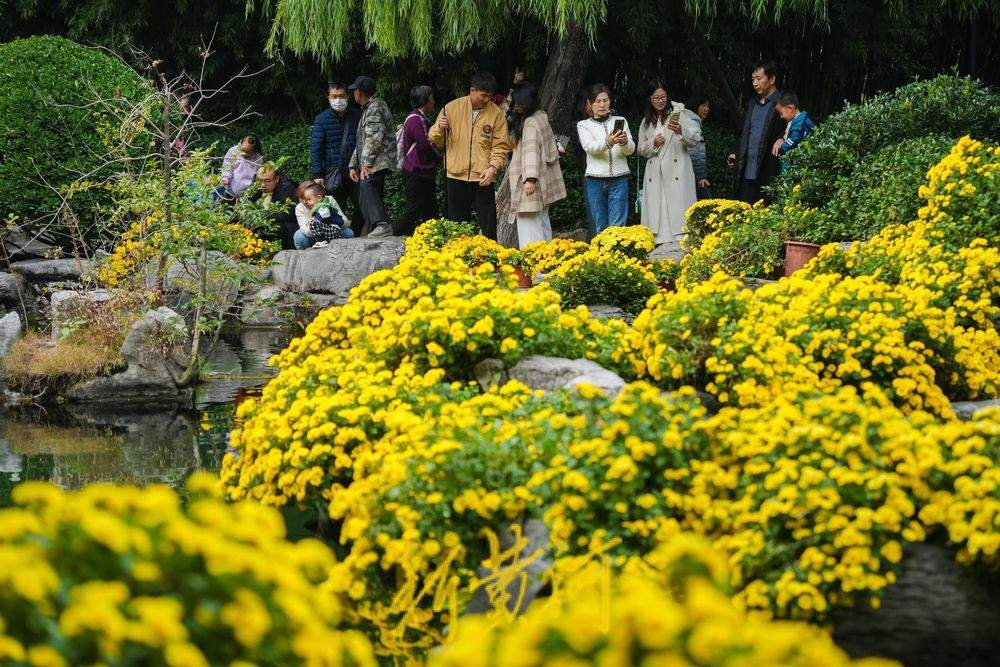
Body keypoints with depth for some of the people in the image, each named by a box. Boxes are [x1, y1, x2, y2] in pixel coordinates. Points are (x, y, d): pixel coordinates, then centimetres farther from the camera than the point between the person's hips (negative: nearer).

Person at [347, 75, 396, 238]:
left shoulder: (375, 107, -7)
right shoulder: (367, 109, 27)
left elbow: (375, 137, -18)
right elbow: (362, 141, 31)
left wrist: (366, 163, -21)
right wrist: (354, 165, 24)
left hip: (378, 161, -11)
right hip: (370, 163, 11)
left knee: (367, 186, -30)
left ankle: (382, 225, -43)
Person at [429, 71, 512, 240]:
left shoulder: (496, 113, 1)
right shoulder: (452, 108, 3)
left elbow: (501, 145, -1)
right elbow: (435, 140, 9)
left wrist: (493, 167, -17)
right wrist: (440, 128, -13)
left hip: (483, 179, -1)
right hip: (456, 176, 1)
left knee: (488, 225, -3)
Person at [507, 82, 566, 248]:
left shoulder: (530, 124, -19)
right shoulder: (541, 117, 9)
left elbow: (532, 151, -28)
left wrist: (530, 178, -35)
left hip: (530, 185, -11)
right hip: (543, 184, 11)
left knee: (528, 221, -13)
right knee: (542, 221, 17)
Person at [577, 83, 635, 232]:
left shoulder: (620, 121, 14)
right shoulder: (584, 125, 10)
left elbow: (630, 150, 3)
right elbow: (589, 147, -10)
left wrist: (625, 142, -22)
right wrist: (608, 142, -31)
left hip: (619, 179, 0)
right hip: (595, 179, 0)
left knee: (617, 226, -9)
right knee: (601, 227, 3)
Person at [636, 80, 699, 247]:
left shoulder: (677, 115, 1)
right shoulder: (646, 122, 14)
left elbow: (696, 138, -8)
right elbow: (641, 150, 18)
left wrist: (680, 130, -28)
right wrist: (653, 144, -3)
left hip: (677, 172, -4)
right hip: (655, 175, 4)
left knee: (678, 210, -9)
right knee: (657, 210, -1)